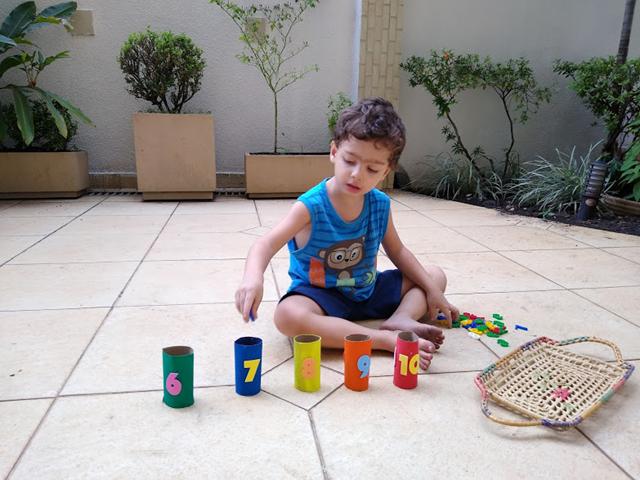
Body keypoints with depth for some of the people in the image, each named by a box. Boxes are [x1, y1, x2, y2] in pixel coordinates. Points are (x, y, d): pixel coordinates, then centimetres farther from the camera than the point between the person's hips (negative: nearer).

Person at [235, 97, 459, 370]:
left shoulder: (380, 204, -5)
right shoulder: (311, 206, -21)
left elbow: (397, 251, 9)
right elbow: (266, 245, -29)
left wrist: (431, 290, 4)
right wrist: (253, 278, -50)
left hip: (368, 291, 6)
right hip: (320, 296, -5)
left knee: (436, 275, 6)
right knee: (287, 316, -38)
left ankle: (400, 320, -22)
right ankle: (387, 339, -35)